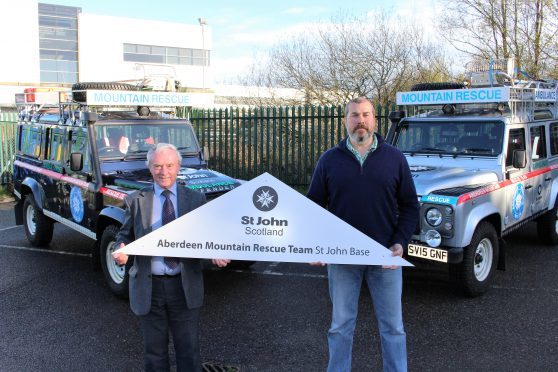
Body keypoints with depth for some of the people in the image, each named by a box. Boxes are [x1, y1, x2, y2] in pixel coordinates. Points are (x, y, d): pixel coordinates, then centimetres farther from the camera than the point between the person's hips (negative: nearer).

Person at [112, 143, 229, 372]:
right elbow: (125, 235, 8)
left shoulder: (196, 199, 2)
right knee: (154, 352, 14)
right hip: (148, 288, 0)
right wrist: (120, 250, -14)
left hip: (185, 287, 0)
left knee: (188, 349, 10)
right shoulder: (135, 201, 2)